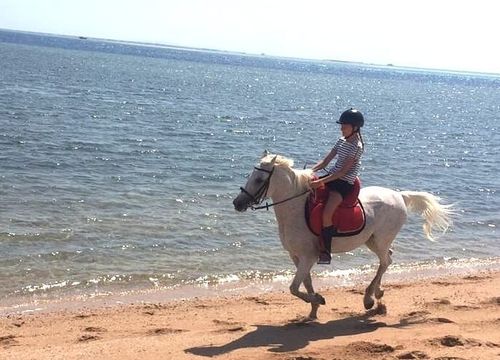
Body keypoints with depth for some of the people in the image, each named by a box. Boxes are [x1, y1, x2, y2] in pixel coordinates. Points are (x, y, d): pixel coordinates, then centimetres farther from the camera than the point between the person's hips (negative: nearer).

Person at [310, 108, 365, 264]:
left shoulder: (356, 146, -14)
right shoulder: (341, 141, 12)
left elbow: (343, 171, -20)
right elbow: (325, 161, 13)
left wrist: (321, 181, -26)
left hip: (344, 184, -9)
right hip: (332, 177, 9)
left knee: (326, 213, -27)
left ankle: (326, 252, -17)